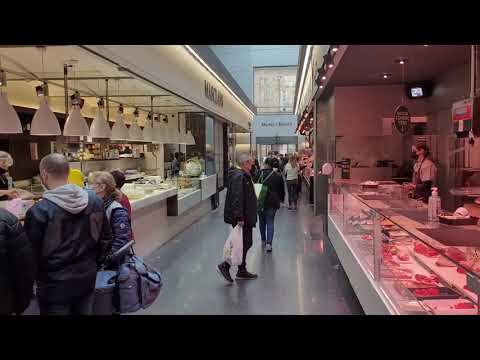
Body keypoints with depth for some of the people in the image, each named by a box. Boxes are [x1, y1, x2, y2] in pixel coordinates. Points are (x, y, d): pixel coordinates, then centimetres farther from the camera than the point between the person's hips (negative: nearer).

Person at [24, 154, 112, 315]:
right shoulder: (94, 200, -7)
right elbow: (105, 239, 1)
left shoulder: (38, 211, -20)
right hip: (87, 278, 4)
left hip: (54, 284, -3)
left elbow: (32, 255, -12)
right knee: (85, 312, 22)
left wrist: (39, 279, 6)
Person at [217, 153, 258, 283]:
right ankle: (225, 266, 1)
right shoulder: (239, 176, -18)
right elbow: (237, 198, -25)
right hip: (242, 218, -11)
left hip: (245, 217, 11)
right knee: (245, 243, -5)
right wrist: (240, 217, -27)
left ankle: (242, 271, 25)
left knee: (245, 243, 16)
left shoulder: (243, 175, 16)